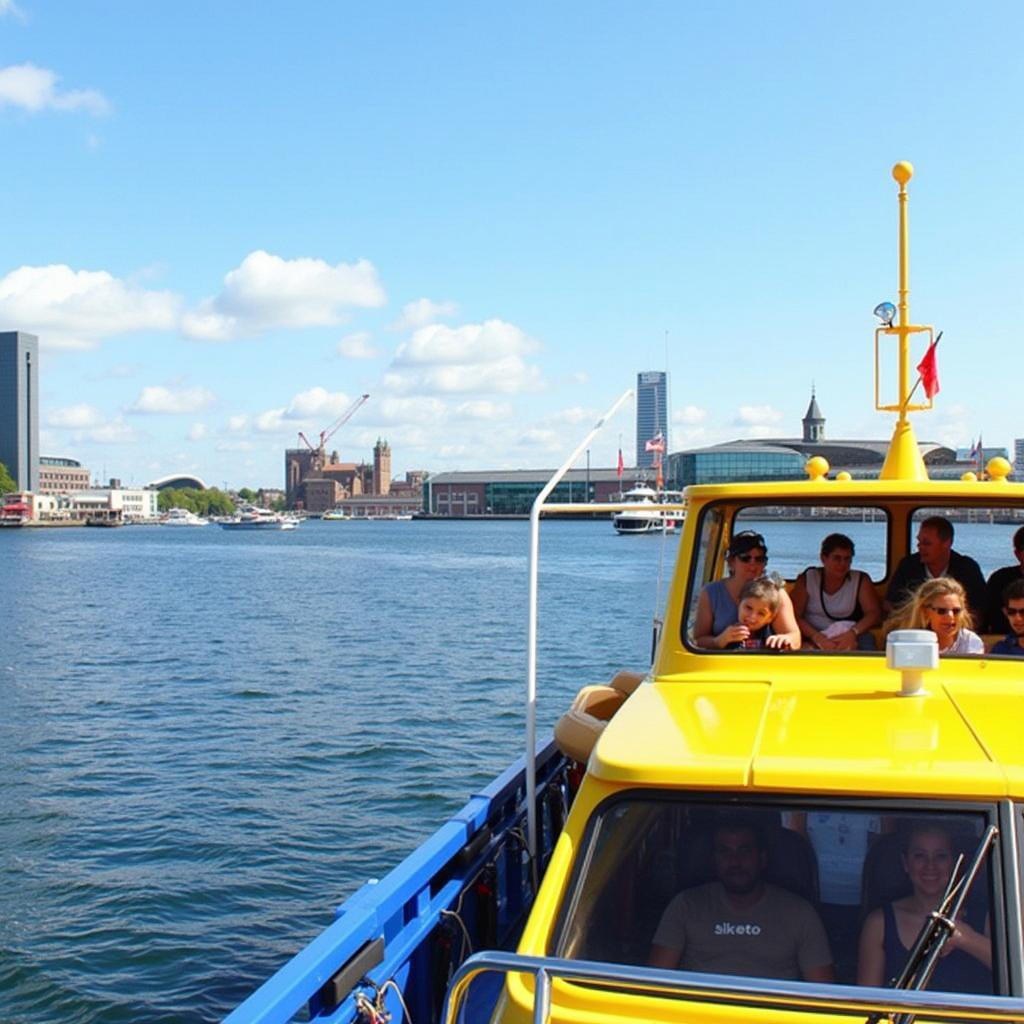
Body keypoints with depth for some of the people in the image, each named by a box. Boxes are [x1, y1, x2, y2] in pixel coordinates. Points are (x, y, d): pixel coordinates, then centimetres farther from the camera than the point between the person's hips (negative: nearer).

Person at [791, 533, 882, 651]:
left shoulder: (861, 581, 6)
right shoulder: (807, 579, 3)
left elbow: (874, 613, -3)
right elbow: (794, 615, -6)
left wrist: (852, 634, -23)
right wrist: (818, 638, -24)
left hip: (847, 637, 1)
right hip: (812, 639, -1)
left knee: (866, 640, -32)